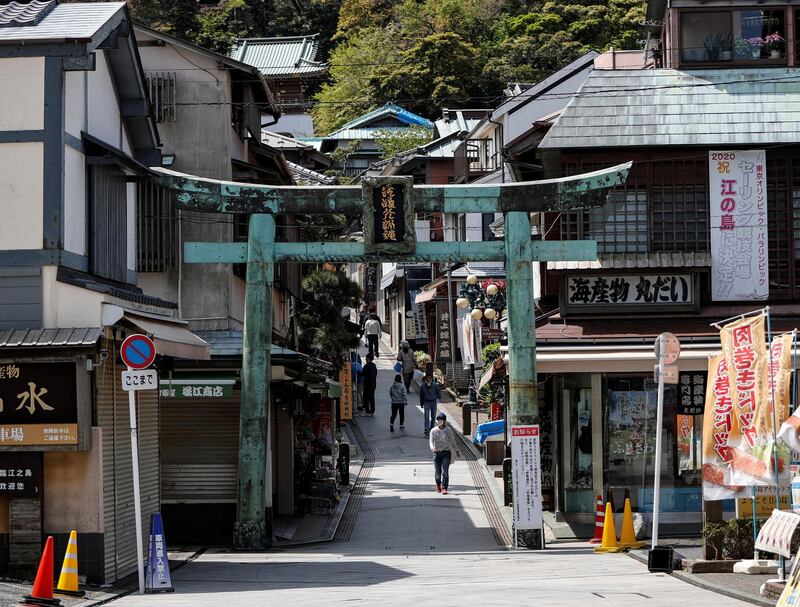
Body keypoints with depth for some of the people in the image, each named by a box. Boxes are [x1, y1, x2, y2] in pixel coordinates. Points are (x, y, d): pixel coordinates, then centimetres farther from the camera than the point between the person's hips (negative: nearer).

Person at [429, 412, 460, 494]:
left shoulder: (448, 430, 2)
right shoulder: (433, 431, 3)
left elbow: (453, 441, 9)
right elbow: (431, 441, -7)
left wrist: (457, 452, 11)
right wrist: (432, 447, -29)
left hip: (446, 453, -1)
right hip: (437, 453, 1)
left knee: (445, 472, -13)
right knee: (437, 472, 7)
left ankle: (444, 488, -13)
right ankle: (438, 485, 34)